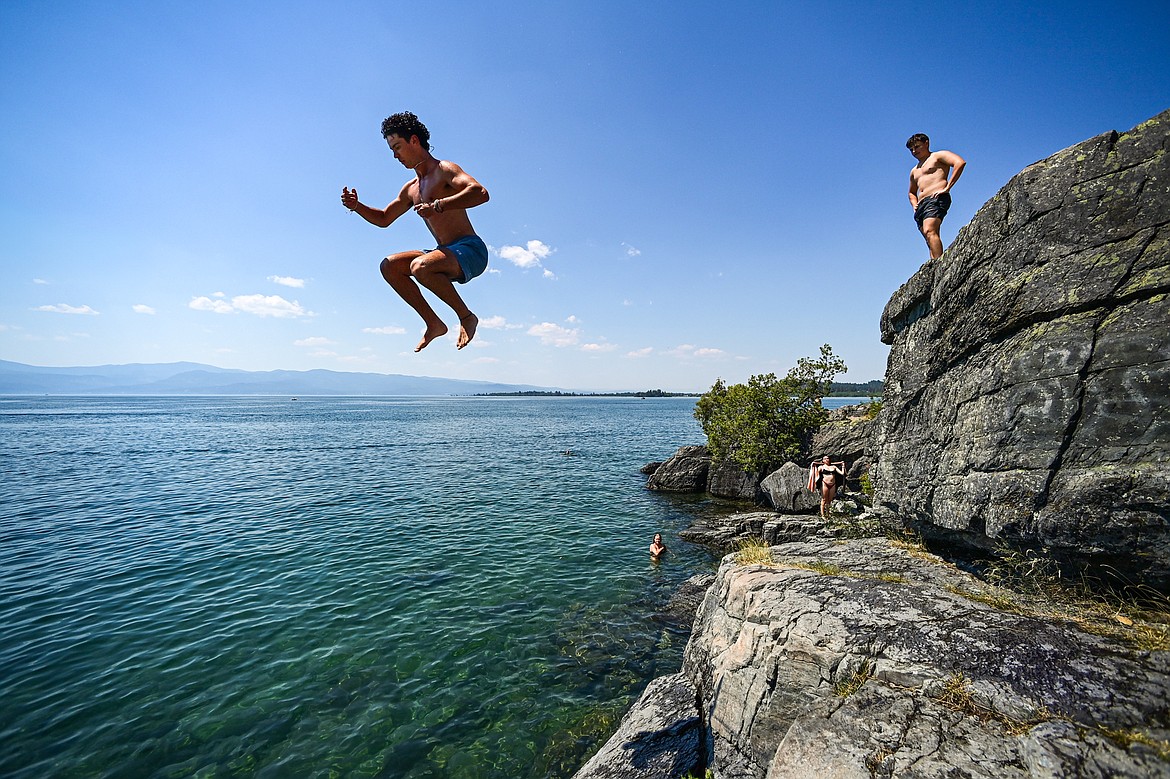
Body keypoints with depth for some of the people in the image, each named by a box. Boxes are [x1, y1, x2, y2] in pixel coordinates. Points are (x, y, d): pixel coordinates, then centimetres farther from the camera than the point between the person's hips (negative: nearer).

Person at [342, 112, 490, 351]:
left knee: (420, 266, -33)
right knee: (389, 266, 2)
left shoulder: (444, 170, -4)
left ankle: (466, 316, -14)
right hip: (446, 252, 9)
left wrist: (437, 206, -29)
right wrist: (356, 206, 15)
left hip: (471, 251, -8)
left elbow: (480, 193, -24)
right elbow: (384, 219, 33)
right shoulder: (411, 189, 21)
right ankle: (433, 324, -2)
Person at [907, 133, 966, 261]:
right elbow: (912, 192, 43)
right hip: (921, 206, 8)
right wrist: (914, 205, 20)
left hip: (936, 199, -8)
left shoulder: (938, 156, 10)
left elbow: (960, 162, -6)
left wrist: (947, 187, -14)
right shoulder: (914, 171, 32)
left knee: (929, 231, -28)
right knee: (931, 240, -3)